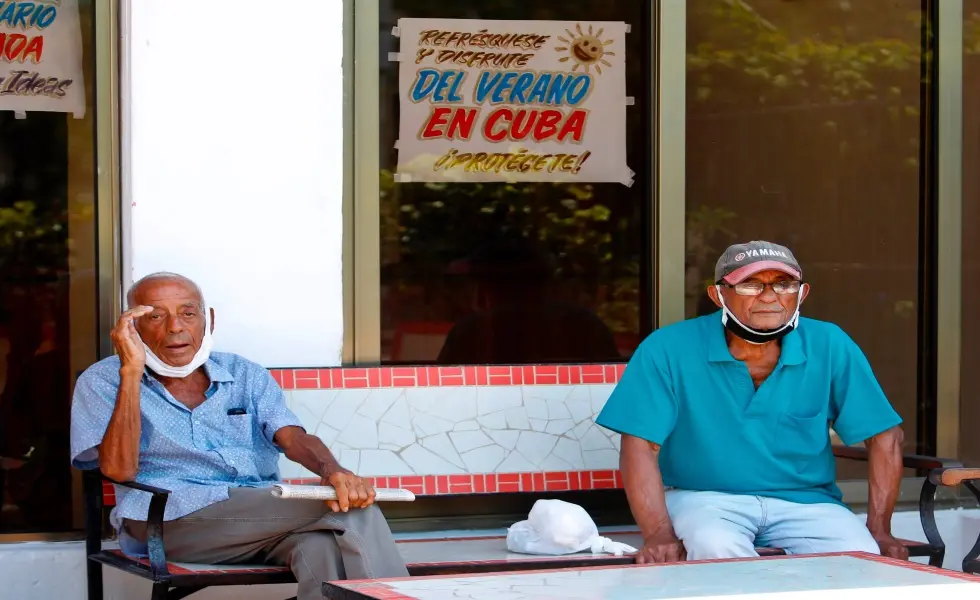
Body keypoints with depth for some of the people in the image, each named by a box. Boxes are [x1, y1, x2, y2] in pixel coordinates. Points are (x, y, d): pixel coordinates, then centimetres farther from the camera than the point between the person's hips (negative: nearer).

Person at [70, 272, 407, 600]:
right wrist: (131, 371, -11)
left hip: (264, 520, 4)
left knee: (322, 545, -36)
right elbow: (119, 469, -7)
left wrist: (333, 471, -22)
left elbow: (292, 437, 2)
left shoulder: (246, 375, 20)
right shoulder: (102, 382, 10)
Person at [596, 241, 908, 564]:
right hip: (705, 497, -2)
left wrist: (878, 531, -5)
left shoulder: (829, 346, -2)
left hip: (805, 500, 2)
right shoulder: (668, 349, -9)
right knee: (717, 549, -37)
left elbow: (884, 435, 2)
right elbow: (640, 445, -12)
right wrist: (659, 535, -24)